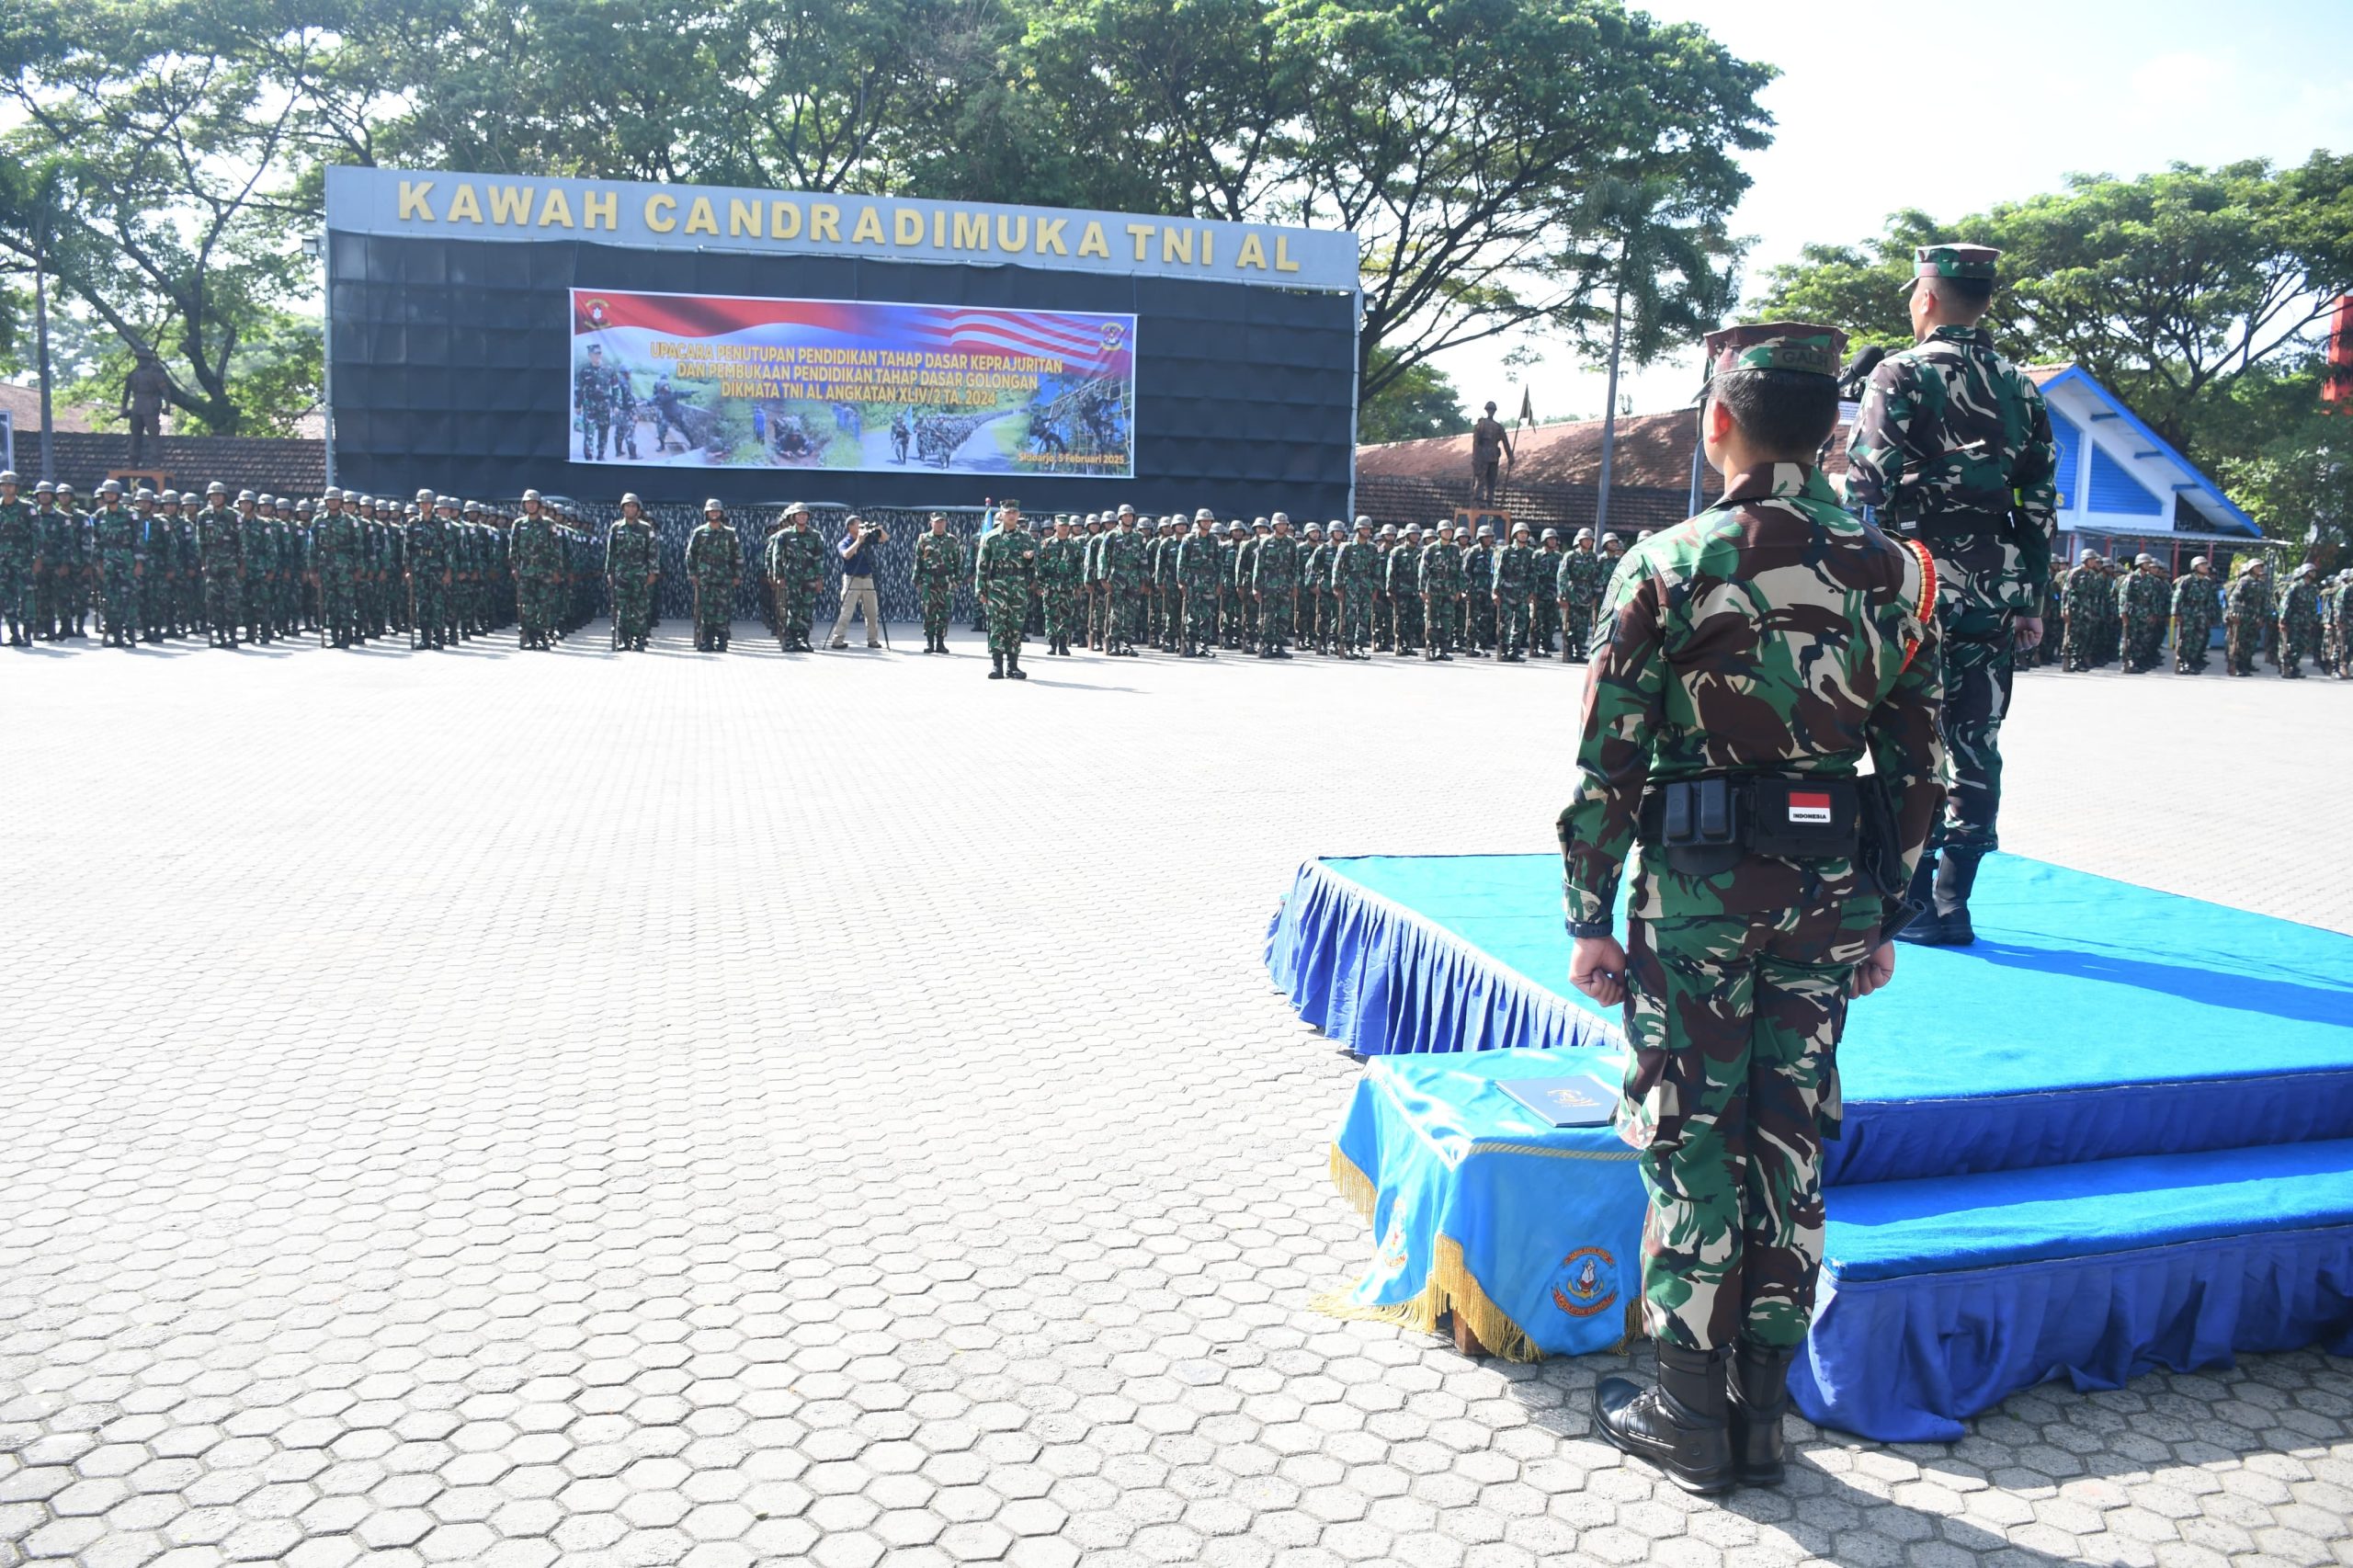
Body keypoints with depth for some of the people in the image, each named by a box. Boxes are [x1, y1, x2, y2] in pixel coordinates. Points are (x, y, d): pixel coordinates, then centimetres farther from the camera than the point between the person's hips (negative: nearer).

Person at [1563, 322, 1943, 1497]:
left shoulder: (1668, 567, -10)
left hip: (1697, 893, -4)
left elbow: (1609, 763, -10)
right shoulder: (1891, 571, 4)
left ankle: (1689, 1417, 18)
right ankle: (1762, 1406, 25)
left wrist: (1590, 918, -2)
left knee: (1690, 1147, 7)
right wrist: (1884, 916, 16)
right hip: (1831, 900, 4)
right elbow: (1917, 765, 7)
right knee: (1789, 1146, 13)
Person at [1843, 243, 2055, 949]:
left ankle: (1913, 904, 3)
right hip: (1995, 592, 5)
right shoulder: (2020, 388, 13)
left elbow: (1868, 483, -12)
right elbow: (2041, 503, 12)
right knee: (1974, 748, 8)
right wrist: (2030, 599, 17)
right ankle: (1951, 901, 13)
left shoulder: (1902, 374, -5)